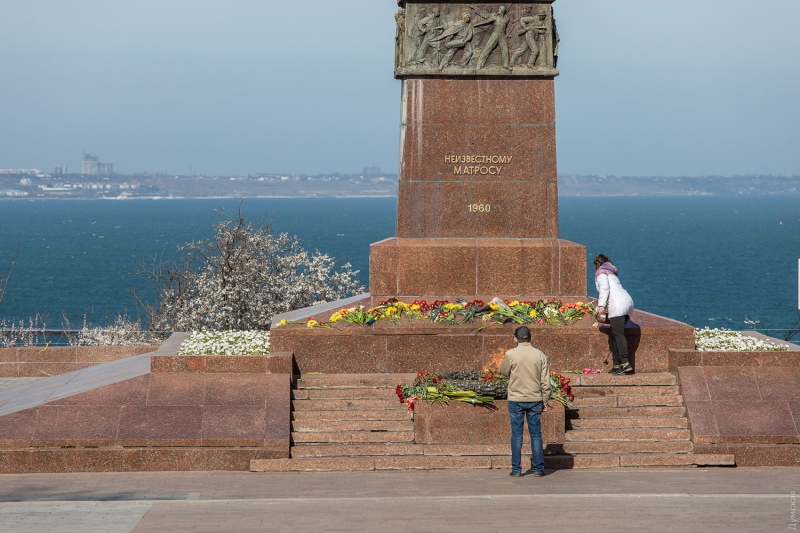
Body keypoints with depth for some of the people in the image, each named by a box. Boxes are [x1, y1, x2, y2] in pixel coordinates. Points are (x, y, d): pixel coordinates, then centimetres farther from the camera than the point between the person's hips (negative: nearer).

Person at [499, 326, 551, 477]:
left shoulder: (510, 355, -8)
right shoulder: (540, 355, -1)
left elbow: (503, 371, 8)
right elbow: (545, 381, 1)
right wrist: (545, 401, 8)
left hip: (516, 399, -2)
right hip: (535, 399, 2)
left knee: (517, 435, 4)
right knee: (536, 434, 7)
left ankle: (516, 469, 6)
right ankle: (538, 468, 7)